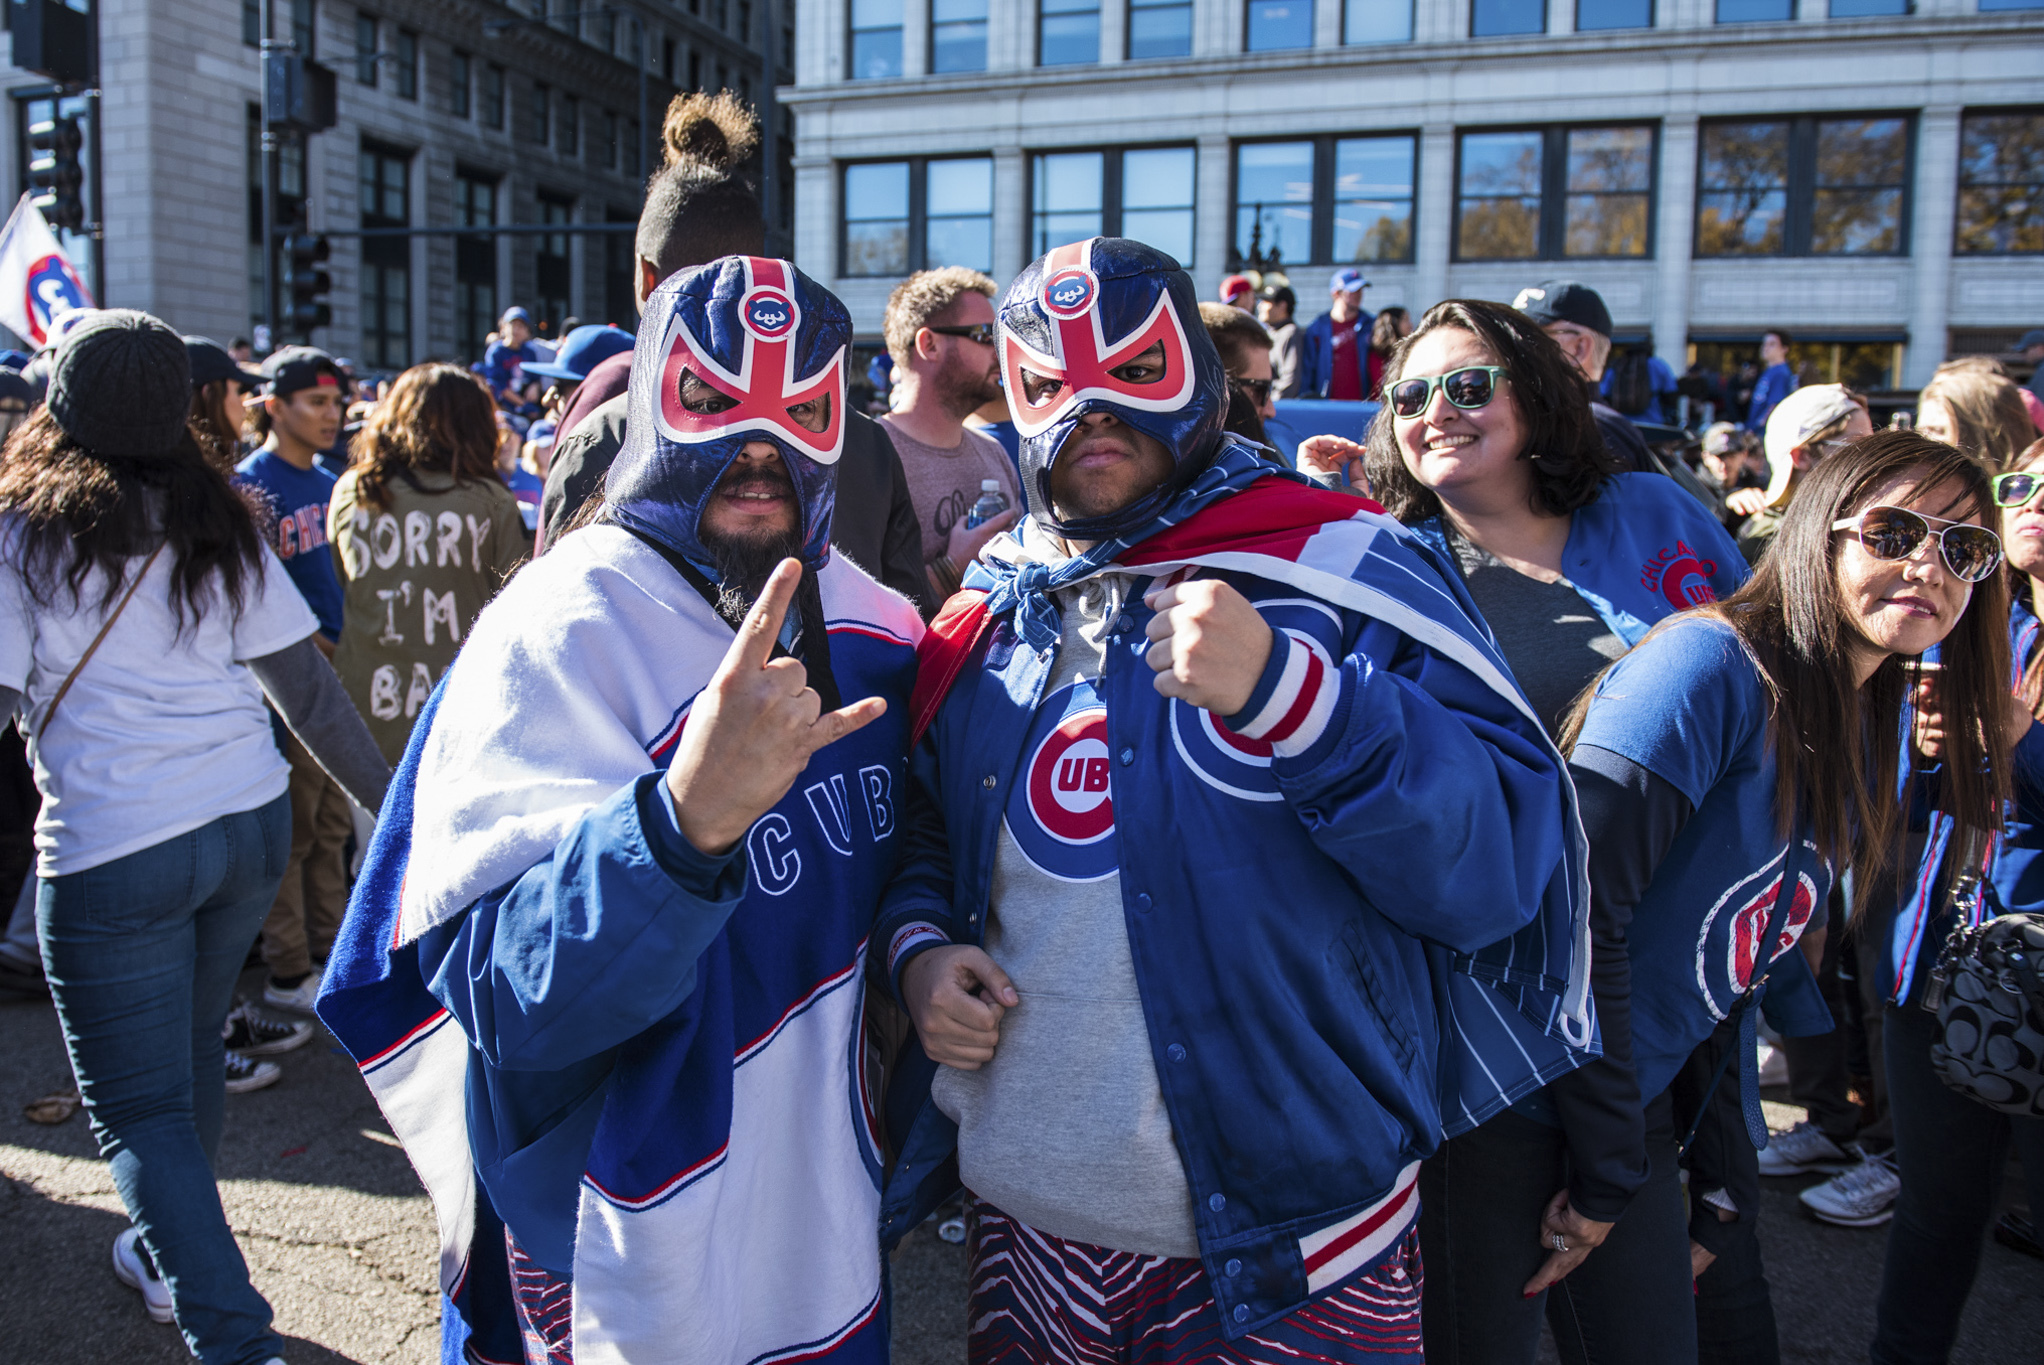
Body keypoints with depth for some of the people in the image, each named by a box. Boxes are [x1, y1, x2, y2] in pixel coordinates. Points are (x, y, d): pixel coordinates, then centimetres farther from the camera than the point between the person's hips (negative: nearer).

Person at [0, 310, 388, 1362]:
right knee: (190, 1048, 24)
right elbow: (305, 685, 6)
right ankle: (170, 1257, 43)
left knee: (138, 1107, 4)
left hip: (112, 851, -5)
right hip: (253, 823, 5)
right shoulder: (218, 526, 6)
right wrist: (387, 800, 13)